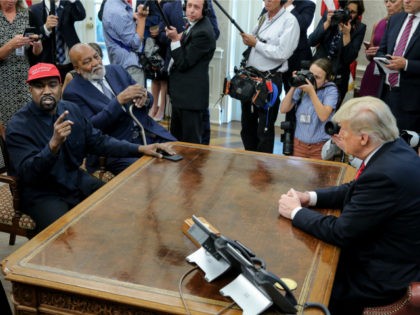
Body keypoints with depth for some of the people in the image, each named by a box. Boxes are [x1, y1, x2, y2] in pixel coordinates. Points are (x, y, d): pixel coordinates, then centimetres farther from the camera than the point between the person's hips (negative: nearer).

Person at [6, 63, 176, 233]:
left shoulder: (71, 109, 0)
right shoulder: (18, 126, -15)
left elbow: (98, 141, 7)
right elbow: (26, 174, -23)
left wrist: (141, 149, -2)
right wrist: (54, 144, -39)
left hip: (77, 180, 5)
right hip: (42, 194, -5)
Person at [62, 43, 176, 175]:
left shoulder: (116, 70, 11)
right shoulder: (72, 92, -4)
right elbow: (90, 127, -14)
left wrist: (144, 96, -11)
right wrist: (119, 100, -23)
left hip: (149, 134, 6)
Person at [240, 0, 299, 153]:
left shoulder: (289, 21, -9)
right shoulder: (263, 18, 13)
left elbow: (282, 53, -19)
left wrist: (256, 43, -13)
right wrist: (248, 41, 1)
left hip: (269, 79, -8)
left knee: (264, 129, 1)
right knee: (247, 123, 16)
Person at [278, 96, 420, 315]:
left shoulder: (385, 174, -33)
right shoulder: (393, 149, -5)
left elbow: (341, 232, -25)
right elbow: (356, 190, 10)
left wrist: (296, 212, -12)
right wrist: (309, 197, -2)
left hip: (383, 275, -8)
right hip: (381, 253, 8)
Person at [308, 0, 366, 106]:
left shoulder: (359, 28, -4)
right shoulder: (328, 16, 0)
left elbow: (350, 58, -11)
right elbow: (311, 41, -8)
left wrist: (346, 34, -21)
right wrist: (327, 23, -18)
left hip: (338, 76, -1)